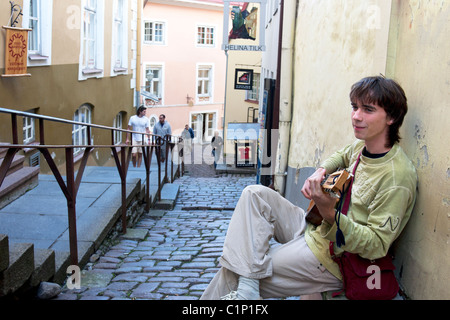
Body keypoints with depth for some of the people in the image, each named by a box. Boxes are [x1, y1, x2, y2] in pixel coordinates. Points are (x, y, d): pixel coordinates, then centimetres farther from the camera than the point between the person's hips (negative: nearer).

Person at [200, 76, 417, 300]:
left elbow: (376, 246, -26)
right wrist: (321, 171, 4)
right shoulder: (361, 147, 1)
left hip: (332, 258, -9)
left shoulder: (398, 177, -24)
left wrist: (330, 214, -41)